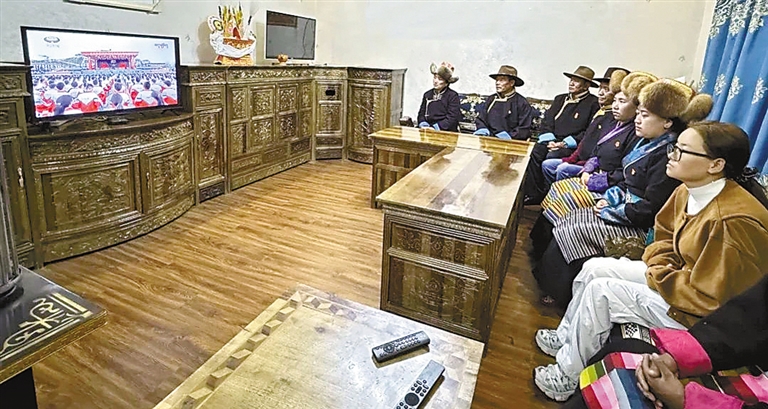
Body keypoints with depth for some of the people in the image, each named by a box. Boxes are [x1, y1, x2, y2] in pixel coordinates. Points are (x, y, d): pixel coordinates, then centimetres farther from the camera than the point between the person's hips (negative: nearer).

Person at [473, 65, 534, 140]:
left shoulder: (522, 103, 2)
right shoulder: (491, 99, 16)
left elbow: (524, 131, -1)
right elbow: (480, 119, 23)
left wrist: (509, 136, -16)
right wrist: (482, 129, 2)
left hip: (509, 142, -4)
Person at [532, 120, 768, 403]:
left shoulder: (733, 221, -32)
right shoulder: (686, 192, -6)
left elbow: (709, 298, -28)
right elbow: (665, 236, 11)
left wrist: (658, 278, -16)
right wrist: (658, 265, -7)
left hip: (703, 314, -9)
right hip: (679, 275, 9)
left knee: (600, 291, -16)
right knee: (594, 268, 4)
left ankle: (568, 377, 4)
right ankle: (567, 338, 22)